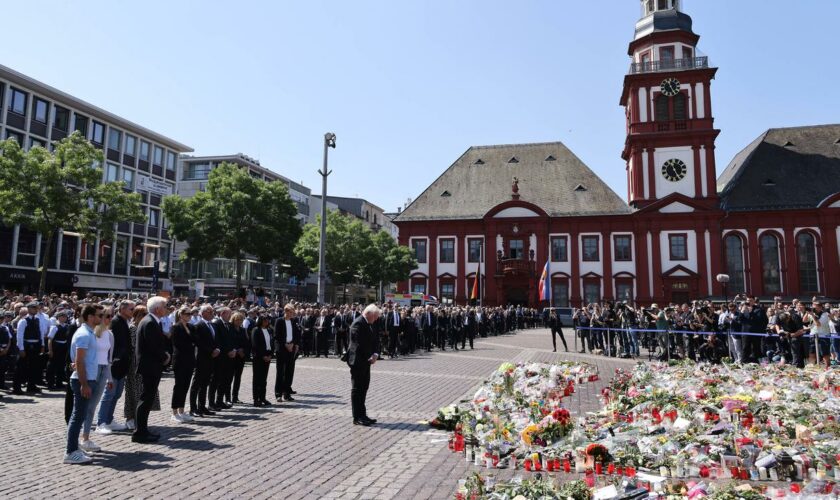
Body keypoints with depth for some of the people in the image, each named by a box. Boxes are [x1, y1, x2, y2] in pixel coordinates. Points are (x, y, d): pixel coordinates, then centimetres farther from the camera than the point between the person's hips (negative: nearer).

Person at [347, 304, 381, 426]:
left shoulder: (370, 324, 13)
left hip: (366, 361, 10)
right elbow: (360, 344, -22)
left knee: (363, 388, 14)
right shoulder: (358, 324, -17)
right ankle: (357, 417, 5)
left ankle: (362, 415, 22)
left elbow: (375, 340, 12)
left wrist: (375, 354, -5)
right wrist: (369, 357, -15)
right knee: (357, 389, -1)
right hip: (358, 361, -9)